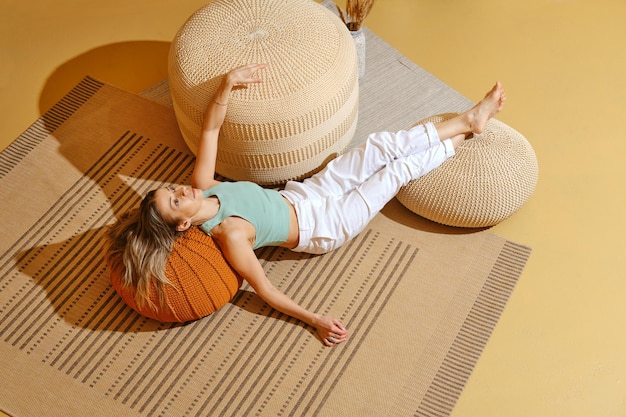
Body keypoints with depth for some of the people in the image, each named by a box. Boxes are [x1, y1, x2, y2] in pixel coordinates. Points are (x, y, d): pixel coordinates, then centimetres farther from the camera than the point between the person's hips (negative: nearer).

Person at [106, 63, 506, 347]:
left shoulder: (202, 187, -14)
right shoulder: (230, 236, -32)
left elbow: (210, 128, -10)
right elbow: (265, 289, -25)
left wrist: (227, 83, -23)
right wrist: (316, 320, -25)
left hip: (302, 194, 6)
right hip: (322, 227, -6)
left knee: (383, 145, 1)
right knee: (398, 168, -3)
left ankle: (467, 120, 20)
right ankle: (459, 140, 25)